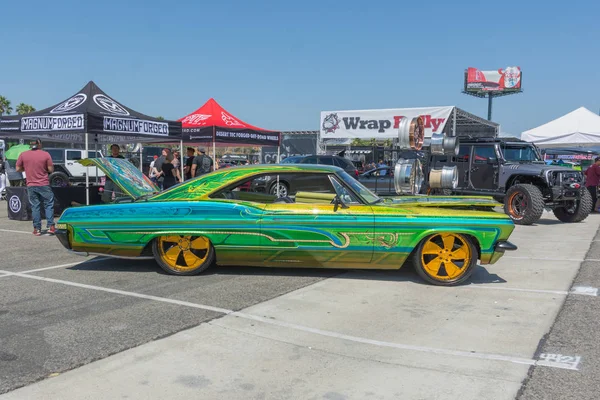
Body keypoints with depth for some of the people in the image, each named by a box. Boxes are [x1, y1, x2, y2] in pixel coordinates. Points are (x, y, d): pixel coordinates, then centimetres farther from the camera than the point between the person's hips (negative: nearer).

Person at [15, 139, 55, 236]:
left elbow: (18, 169, 5)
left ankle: (37, 229, 8)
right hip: (44, 184, -2)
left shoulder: (23, 155, 0)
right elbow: (51, 170, -5)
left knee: (35, 207, 7)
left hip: (31, 185, 2)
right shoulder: (45, 154, -6)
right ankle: (50, 226, 1)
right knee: (49, 205, 7)